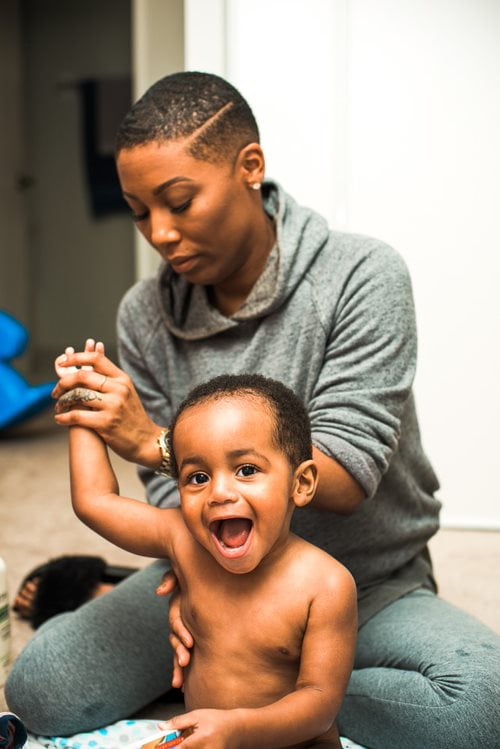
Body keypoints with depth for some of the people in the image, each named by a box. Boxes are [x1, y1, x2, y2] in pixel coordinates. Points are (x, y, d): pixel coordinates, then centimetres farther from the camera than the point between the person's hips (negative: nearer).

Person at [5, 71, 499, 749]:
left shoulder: (363, 277, -17)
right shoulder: (144, 315, -4)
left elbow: (342, 479, -23)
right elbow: (169, 488, -1)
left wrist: (156, 440, -27)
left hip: (370, 585, -2)